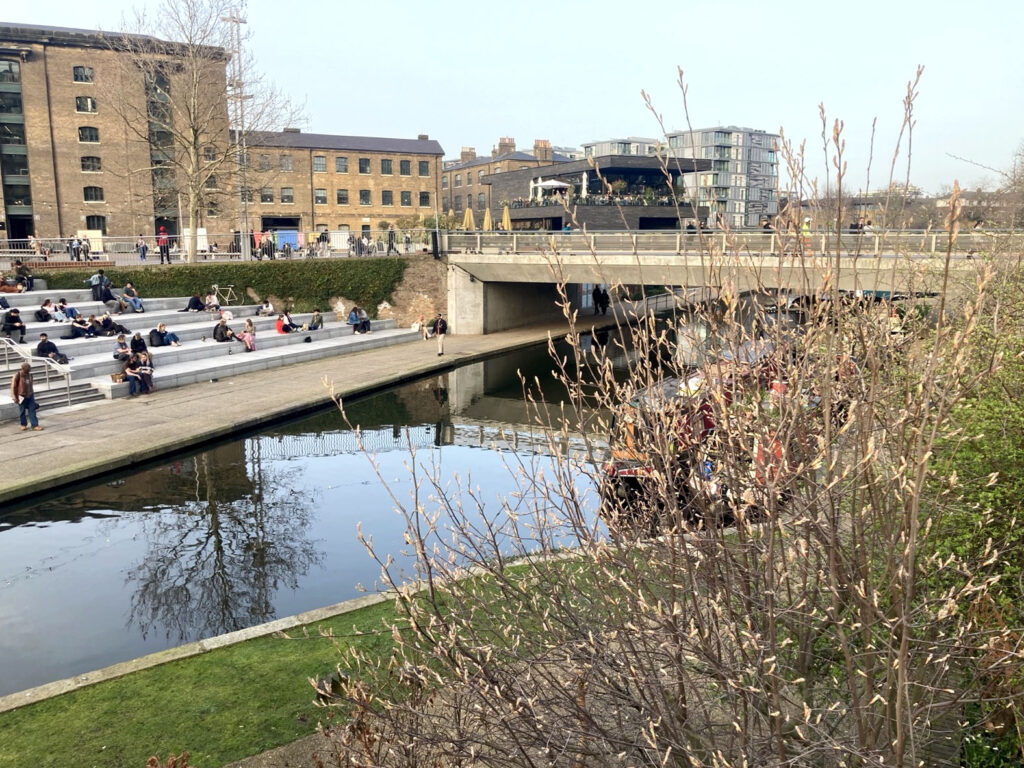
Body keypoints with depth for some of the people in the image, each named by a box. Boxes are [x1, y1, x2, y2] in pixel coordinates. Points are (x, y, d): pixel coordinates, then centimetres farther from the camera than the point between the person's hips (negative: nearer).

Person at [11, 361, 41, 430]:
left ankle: (35, 425, 0)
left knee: (32, 411, 1)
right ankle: (23, 425, 24)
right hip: (22, 396, -4)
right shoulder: (18, 375, -13)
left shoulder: (30, 375, 4)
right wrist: (15, 398, -13)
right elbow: (13, 387, -10)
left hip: (30, 396, 4)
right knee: (22, 411, 9)